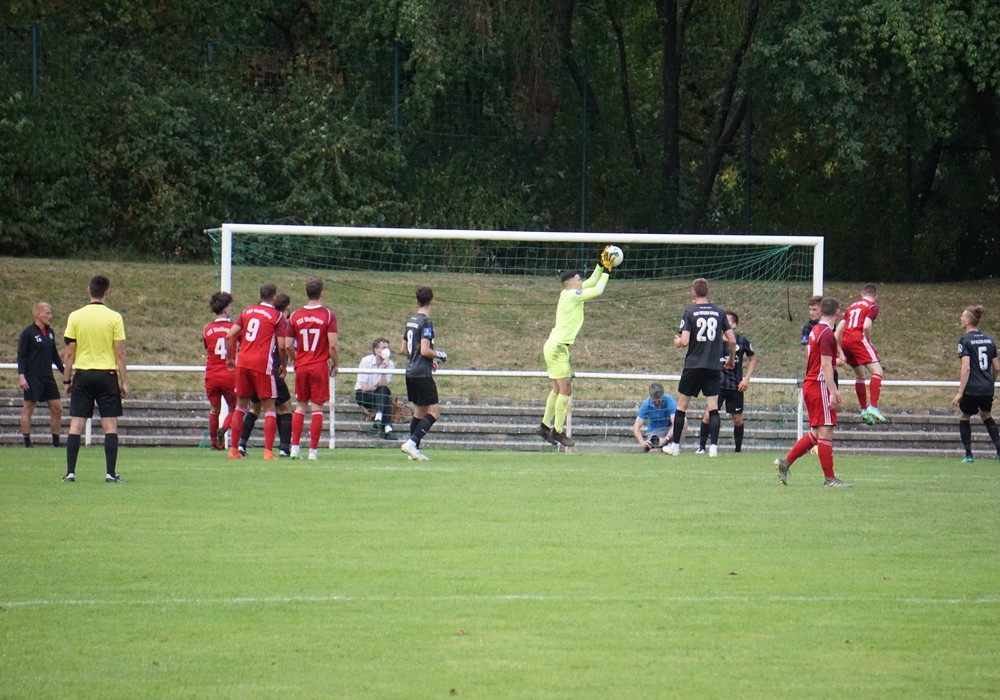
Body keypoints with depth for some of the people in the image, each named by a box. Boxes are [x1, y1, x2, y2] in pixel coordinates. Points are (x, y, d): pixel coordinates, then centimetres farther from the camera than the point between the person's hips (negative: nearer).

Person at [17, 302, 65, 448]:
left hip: (48, 378, 7)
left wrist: (63, 371, 22)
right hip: (32, 378, -7)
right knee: (28, 408, -2)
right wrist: (21, 376, -17)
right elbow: (21, 355, -9)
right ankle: (27, 443, 2)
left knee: (57, 408, 4)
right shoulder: (28, 333, -7)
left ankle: (56, 442, 12)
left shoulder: (50, 332, 13)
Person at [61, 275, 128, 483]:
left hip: (82, 374, 1)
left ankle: (70, 472, 0)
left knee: (76, 425, 3)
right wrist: (124, 382, 1)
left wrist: (67, 380, 10)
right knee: (110, 425, 2)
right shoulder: (114, 318, -4)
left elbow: (69, 353, 1)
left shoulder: (75, 317, 0)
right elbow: (120, 353, -4)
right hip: (107, 374, -1)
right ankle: (111, 473, -2)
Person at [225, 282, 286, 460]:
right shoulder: (277, 316, -1)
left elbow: (230, 335, 6)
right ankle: (268, 451, -7)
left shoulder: (247, 311, 11)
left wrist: (230, 358, 18)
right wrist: (283, 365, 11)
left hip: (242, 362, 4)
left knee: (241, 406, 14)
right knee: (269, 408, 2)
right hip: (263, 364, -4)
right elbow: (282, 346, -5)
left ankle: (234, 450, 13)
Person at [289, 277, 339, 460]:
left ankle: (294, 447, 5)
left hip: (301, 367, 2)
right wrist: (335, 365, 4)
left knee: (300, 406, 12)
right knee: (317, 408, 1)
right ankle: (313, 450, -1)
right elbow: (333, 345, -12)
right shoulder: (328, 315, -7)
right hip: (320, 367, -2)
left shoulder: (295, 316, 2)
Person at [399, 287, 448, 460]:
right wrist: (439, 356, -2)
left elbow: (403, 349, 20)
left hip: (411, 372, 9)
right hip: (422, 373, -9)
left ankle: (414, 449, 12)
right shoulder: (425, 322, -14)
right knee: (434, 413, -6)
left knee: (419, 412, 15)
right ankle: (411, 443, -17)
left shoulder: (411, 321, 12)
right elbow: (425, 350, -21)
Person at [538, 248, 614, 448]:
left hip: (555, 346, 10)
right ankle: (558, 431, -9)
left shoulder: (570, 293, 13)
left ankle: (545, 426, 19)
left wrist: (601, 265, 16)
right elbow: (597, 290, -12)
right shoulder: (571, 295, -13)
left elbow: (592, 282, 26)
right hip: (558, 347, -10)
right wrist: (606, 271, -1)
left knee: (558, 389, 14)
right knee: (565, 390, -9)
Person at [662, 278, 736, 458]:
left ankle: (675, 445, 15)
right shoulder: (719, 312, 3)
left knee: (681, 405, 10)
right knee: (713, 408, 3)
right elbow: (732, 340, 3)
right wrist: (731, 359, 20)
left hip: (693, 366, -2)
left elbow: (684, 341, -13)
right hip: (714, 367, 2)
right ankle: (713, 446, -6)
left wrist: (677, 342, 11)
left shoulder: (690, 312, -5)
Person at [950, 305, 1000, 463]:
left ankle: (968, 454, 12)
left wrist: (960, 392, -17)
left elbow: (966, 368, -18)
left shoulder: (965, 340, -10)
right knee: (986, 416, 27)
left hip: (972, 389, -6)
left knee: (964, 417, 16)